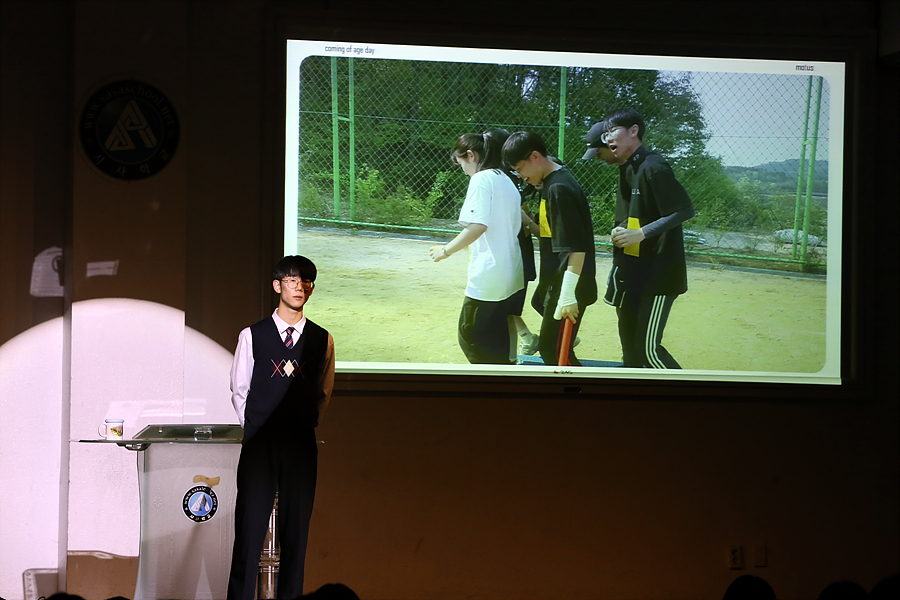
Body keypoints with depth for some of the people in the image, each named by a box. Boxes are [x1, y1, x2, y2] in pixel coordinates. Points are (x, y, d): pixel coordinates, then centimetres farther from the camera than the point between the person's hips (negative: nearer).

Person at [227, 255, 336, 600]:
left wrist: (307, 424, 8)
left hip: (301, 442, 1)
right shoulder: (252, 336, 4)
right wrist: (254, 428, 5)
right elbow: (239, 390, 10)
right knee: (250, 524, -4)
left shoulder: (322, 340, 7)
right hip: (259, 442, -1)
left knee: (296, 526, 3)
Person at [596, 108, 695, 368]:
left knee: (649, 349, -12)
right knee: (630, 344, 17)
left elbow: (685, 210, -23)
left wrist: (640, 234, -26)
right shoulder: (627, 168, 12)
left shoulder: (653, 167, -18)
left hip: (658, 273, -10)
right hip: (633, 273, 10)